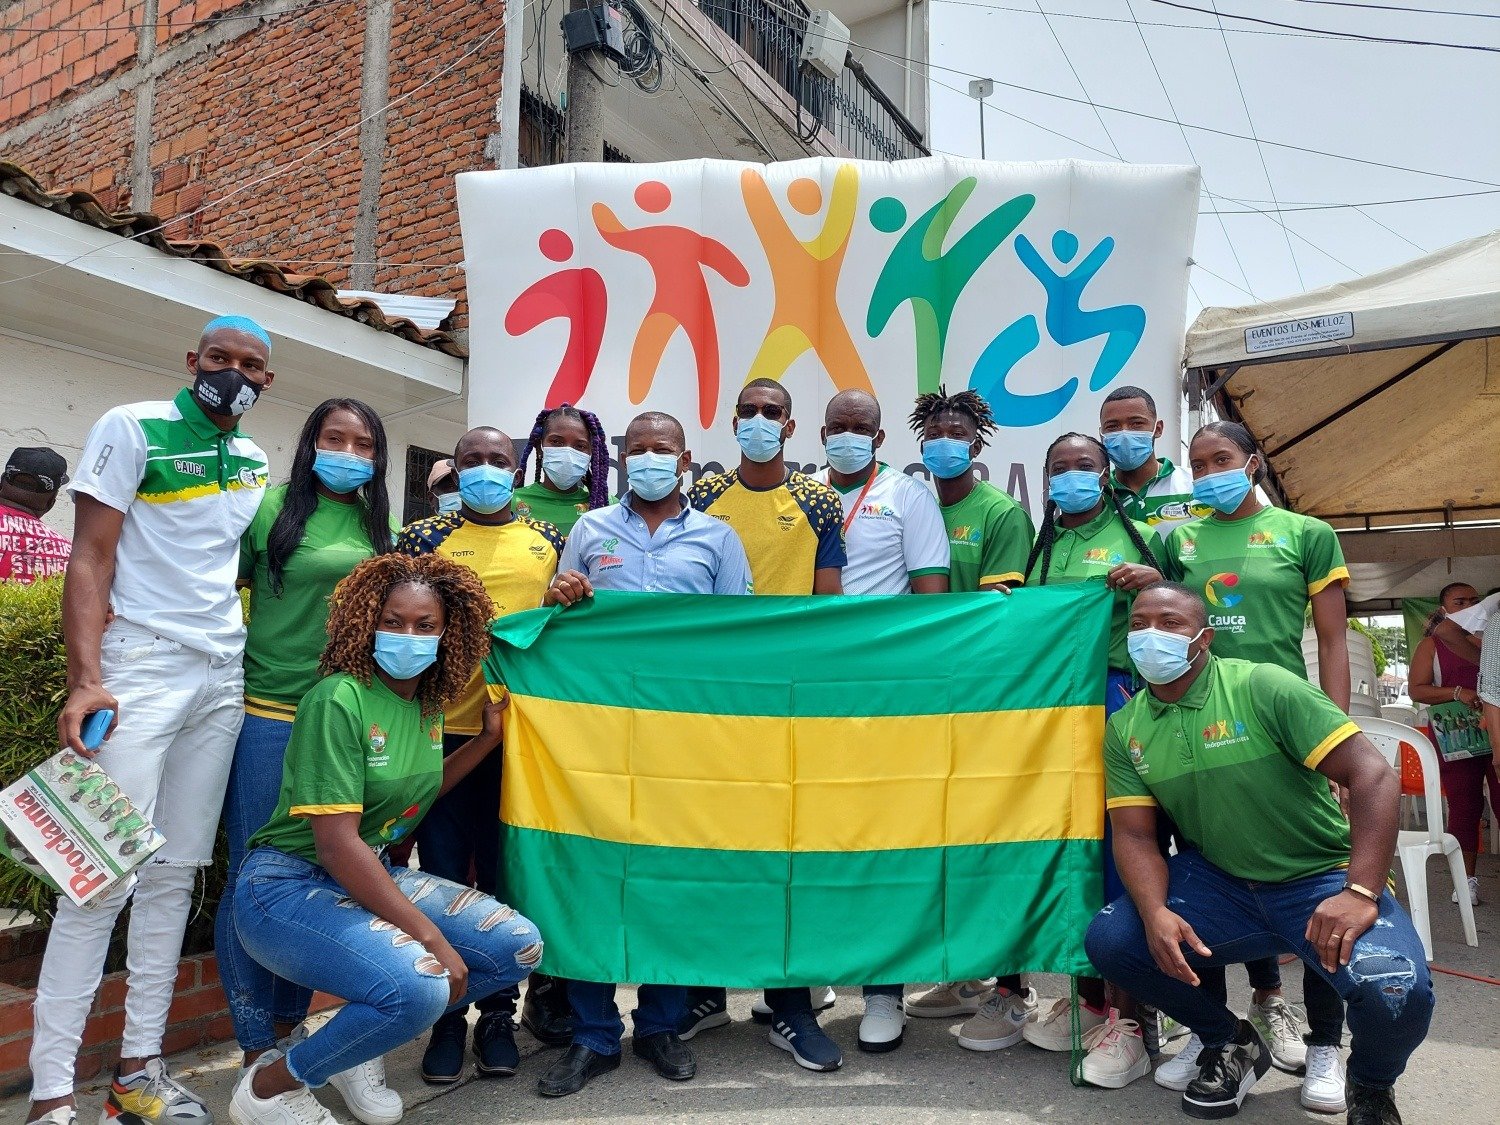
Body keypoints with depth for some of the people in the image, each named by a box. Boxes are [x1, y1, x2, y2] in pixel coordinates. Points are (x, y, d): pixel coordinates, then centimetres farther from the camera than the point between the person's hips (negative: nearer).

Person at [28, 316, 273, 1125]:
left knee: (175, 875, 8)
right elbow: (90, 559, -8)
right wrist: (86, 680, -17)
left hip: (224, 678, 6)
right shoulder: (132, 428, -2)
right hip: (141, 668, -5)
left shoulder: (255, 461, 15)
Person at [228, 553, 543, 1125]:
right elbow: (337, 844, -25)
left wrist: (489, 738, 8)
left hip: (372, 875, 8)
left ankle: (361, 1031, 12)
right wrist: (431, 937, -24)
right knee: (420, 986, -31)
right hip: (289, 884, -8)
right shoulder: (339, 700, -20)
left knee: (518, 948, -3)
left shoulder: (427, 701, 4)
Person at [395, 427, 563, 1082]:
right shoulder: (424, 536, 4)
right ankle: (447, 1019, 21)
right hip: (443, 728, -1)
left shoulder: (547, 540, 10)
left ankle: (500, 1014, 23)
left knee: (507, 873, 9)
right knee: (443, 875, 6)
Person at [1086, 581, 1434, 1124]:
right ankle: (1230, 1042, 14)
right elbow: (1135, 834, -2)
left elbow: (1373, 775, -18)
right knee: (1109, 938, -16)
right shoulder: (1125, 729, 0)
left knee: (1395, 990, -30)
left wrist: (1361, 893, -28)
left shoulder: (1265, 686, -15)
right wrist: (1155, 913, -22)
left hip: (1318, 878, -3)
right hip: (1216, 882, 4)